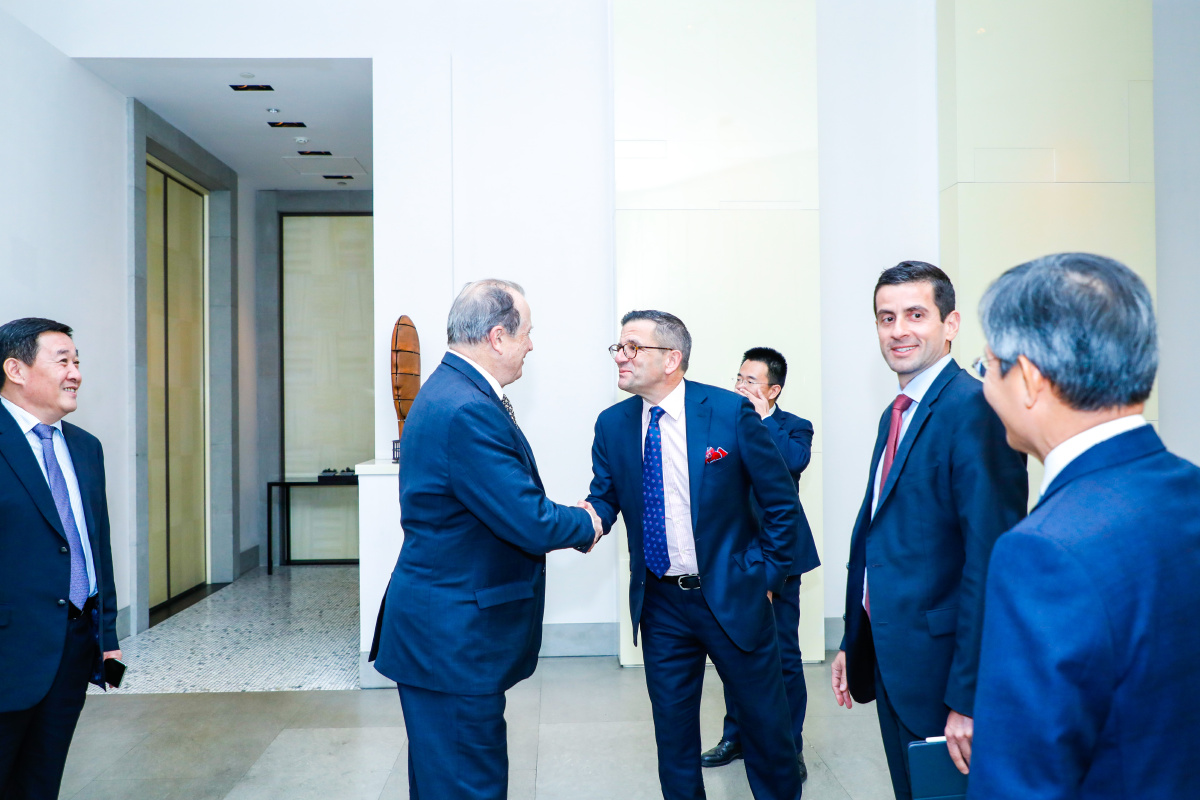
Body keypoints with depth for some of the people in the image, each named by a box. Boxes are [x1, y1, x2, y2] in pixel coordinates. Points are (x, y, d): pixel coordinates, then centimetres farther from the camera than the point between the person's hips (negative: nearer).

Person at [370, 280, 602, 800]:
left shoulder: (450, 390, 9)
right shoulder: (468, 411, -25)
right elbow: (531, 525, -24)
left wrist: (565, 519, 4)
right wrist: (585, 523, -5)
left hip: (439, 632, 11)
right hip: (454, 638, -11)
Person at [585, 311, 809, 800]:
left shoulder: (731, 412, -12)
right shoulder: (612, 424, -1)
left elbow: (781, 500, -4)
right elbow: (604, 499, 2)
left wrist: (768, 576, -4)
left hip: (731, 596, -2)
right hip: (659, 603, 3)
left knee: (765, 720, 13)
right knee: (672, 727, 15)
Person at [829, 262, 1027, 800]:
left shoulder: (975, 408, -18)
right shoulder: (894, 416, 11)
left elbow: (989, 559, -24)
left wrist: (969, 697, -24)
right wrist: (853, 643, 16)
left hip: (941, 665, -8)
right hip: (890, 658, 9)